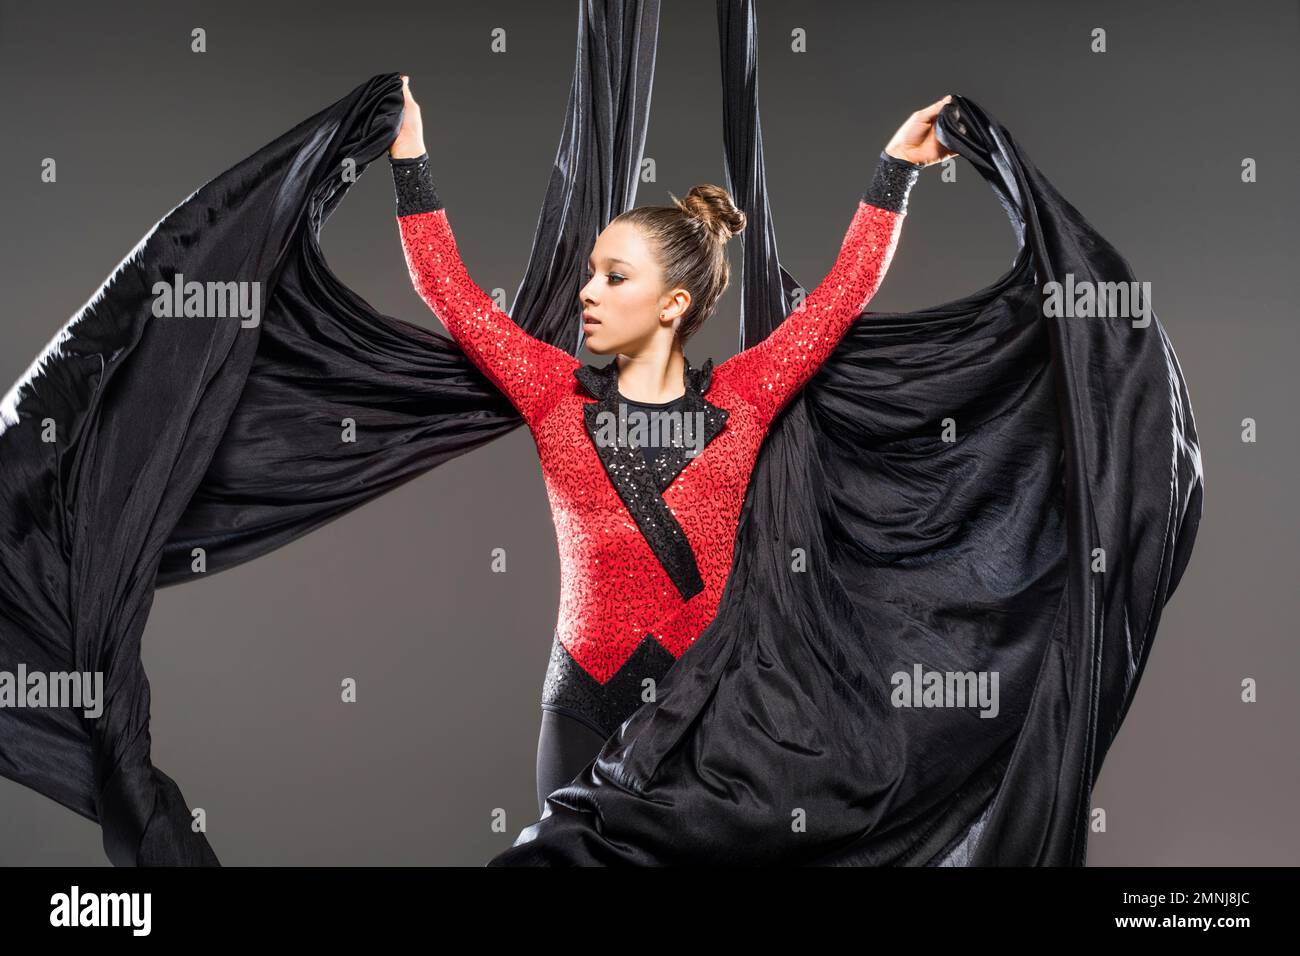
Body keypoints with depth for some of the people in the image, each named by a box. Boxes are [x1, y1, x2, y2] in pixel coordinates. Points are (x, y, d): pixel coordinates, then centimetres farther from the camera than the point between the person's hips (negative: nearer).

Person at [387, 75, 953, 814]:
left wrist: (897, 169, 6)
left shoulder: (738, 400, -2)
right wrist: (411, 159, 3)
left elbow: (845, 292, 2)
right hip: (585, 702, 1)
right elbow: (450, 290, 3)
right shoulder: (559, 396, 1)